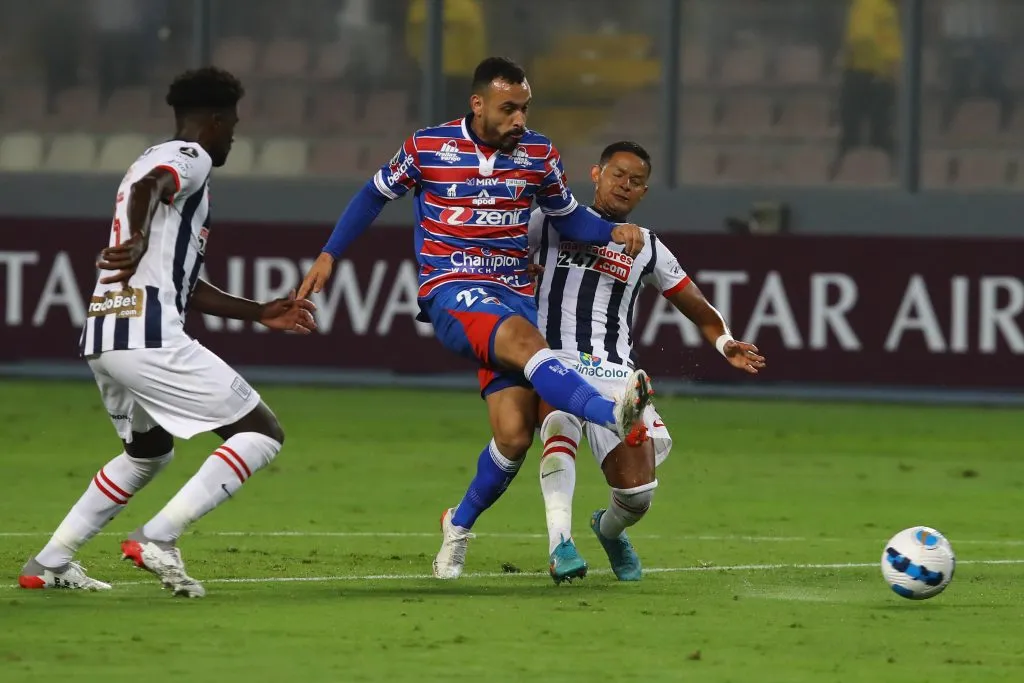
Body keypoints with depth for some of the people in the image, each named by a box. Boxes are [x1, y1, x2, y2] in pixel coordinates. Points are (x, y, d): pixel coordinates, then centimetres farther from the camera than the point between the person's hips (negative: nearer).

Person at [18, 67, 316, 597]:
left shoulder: (155, 159, 29)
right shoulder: (189, 157, -1)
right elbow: (147, 188, -27)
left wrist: (259, 313, 35)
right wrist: (137, 241, -47)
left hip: (102, 338, 10)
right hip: (149, 339, -10)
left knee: (149, 451, 32)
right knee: (262, 433, -3)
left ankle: (50, 563, 27)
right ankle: (158, 539, -14)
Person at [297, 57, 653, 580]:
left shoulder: (538, 154, 5)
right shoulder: (427, 147, -2)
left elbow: (567, 217, 18)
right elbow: (377, 194, 13)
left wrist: (614, 232, -2)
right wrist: (329, 255, 11)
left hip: (513, 293, 4)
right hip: (450, 292, -4)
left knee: (515, 433, -9)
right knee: (524, 339, -36)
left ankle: (459, 525, 16)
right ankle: (613, 414, -57)